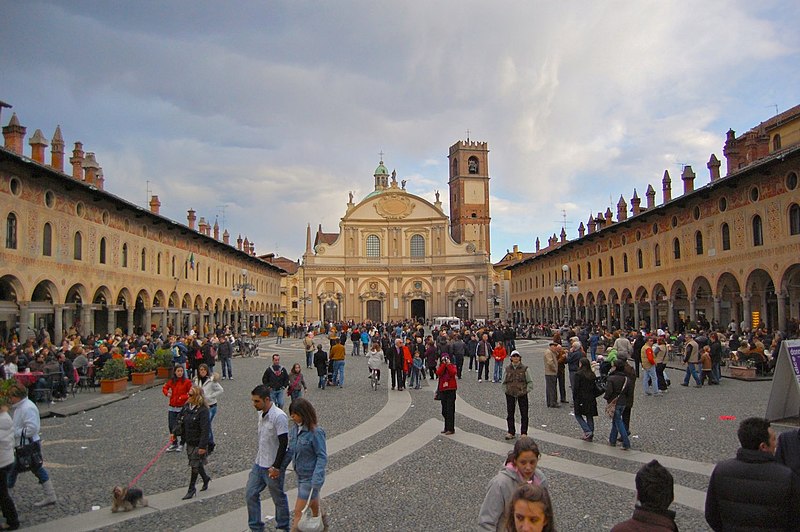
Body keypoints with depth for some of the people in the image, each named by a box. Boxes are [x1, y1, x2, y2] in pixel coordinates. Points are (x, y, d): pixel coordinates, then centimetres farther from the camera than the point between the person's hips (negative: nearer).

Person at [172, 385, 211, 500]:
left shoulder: (203, 410, -22)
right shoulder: (187, 406, 2)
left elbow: (205, 429, -22)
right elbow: (180, 420, 15)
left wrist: (203, 446, -23)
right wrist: (175, 433, 6)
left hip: (198, 443, -7)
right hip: (189, 441, 7)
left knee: (195, 465, 2)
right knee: (196, 464, 18)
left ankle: (191, 489, 14)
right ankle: (206, 478, 41)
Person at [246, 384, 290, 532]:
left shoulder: (279, 416, -23)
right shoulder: (261, 414, 4)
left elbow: (283, 443, -23)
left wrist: (276, 467, -21)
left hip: (273, 466, -8)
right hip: (259, 464, 8)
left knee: (279, 498, 8)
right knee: (250, 494, 10)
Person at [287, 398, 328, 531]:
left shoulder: (316, 432, -22)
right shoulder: (295, 429, 0)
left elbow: (322, 457, -21)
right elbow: (291, 451, 10)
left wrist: (317, 478, -26)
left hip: (311, 477, -7)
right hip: (300, 475, 7)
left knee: (299, 512, -1)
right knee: (314, 507, 23)